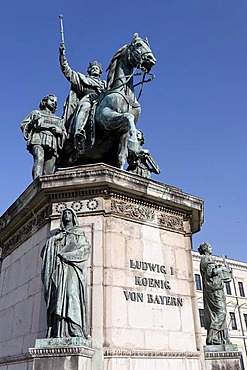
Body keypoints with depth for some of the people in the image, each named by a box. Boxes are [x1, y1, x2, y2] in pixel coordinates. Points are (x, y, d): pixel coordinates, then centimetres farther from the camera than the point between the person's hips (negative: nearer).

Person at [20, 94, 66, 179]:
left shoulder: (59, 120, 34)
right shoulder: (36, 113, 29)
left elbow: (64, 135, 24)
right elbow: (23, 125, 19)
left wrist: (59, 131, 3)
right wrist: (33, 121, 0)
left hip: (53, 143, 3)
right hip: (38, 140, -3)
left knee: (48, 172, -16)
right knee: (39, 160, -33)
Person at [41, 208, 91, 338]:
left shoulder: (79, 232, 16)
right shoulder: (57, 236, 27)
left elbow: (86, 248, 0)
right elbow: (45, 252, 19)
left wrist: (66, 255, -10)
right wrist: (52, 242, -2)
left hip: (71, 268, -4)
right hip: (58, 270, 4)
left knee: (71, 293, -20)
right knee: (57, 297, -9)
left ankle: (75, 330, -27)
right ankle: (58, 332, -14)